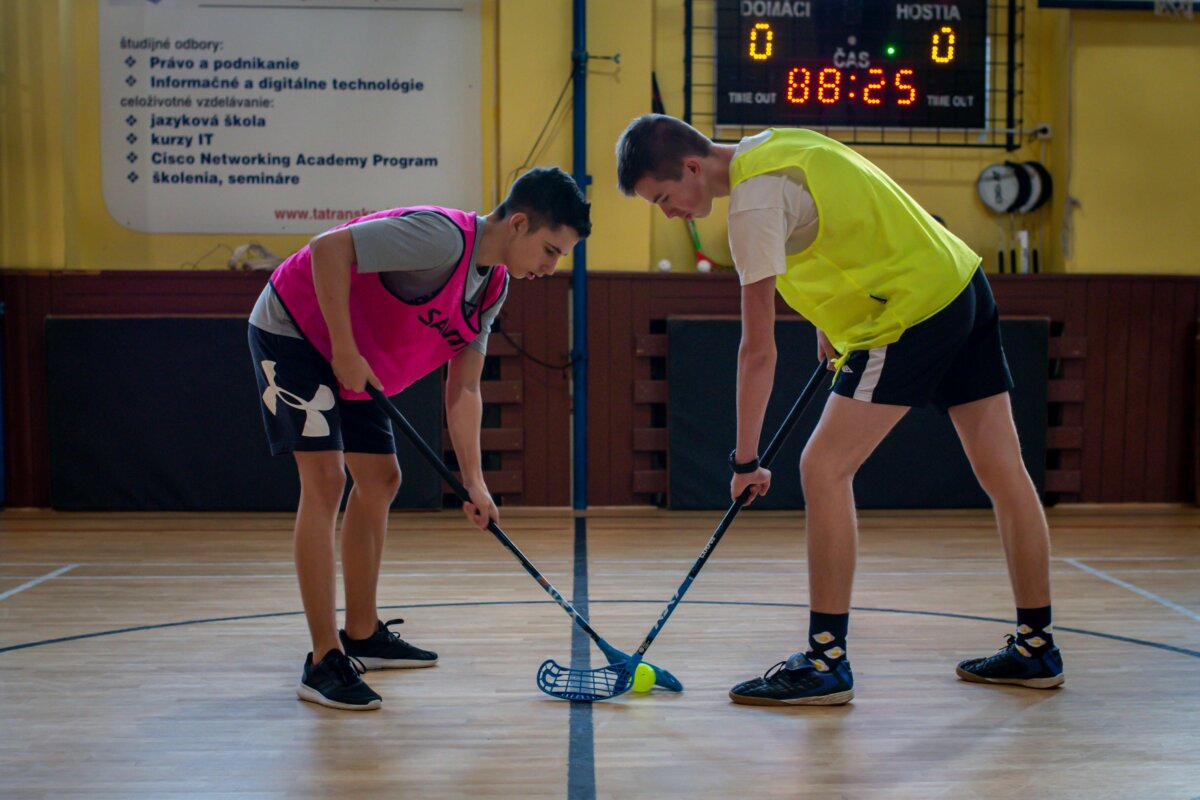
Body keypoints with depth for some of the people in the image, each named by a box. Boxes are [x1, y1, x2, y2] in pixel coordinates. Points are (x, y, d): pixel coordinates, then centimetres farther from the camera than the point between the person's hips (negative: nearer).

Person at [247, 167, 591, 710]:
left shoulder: (493, 285, 1)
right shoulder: (443, 237, -27)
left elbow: (463, 390, 2)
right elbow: (329, 249, -32)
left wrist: (474, 482, -3)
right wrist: (345, 350, -28)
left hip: (354, 361, 10)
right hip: (293, 327, -9)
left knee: (379, 479, 10)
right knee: (324, 479, -17)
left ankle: (362, 636, 24)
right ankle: (324, 661, -11)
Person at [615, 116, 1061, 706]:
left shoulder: (754, 198, -17)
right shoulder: (773, 143, 9)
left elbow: (759, 351, -17)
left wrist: (745, 460, -10)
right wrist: (832, 320, 24)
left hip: (914, 312, -10)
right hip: (963, 279, 10)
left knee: (824, 468, -9)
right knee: (1002, 471, 11)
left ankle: (826, 663, -5)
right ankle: (1036, 647, 22)